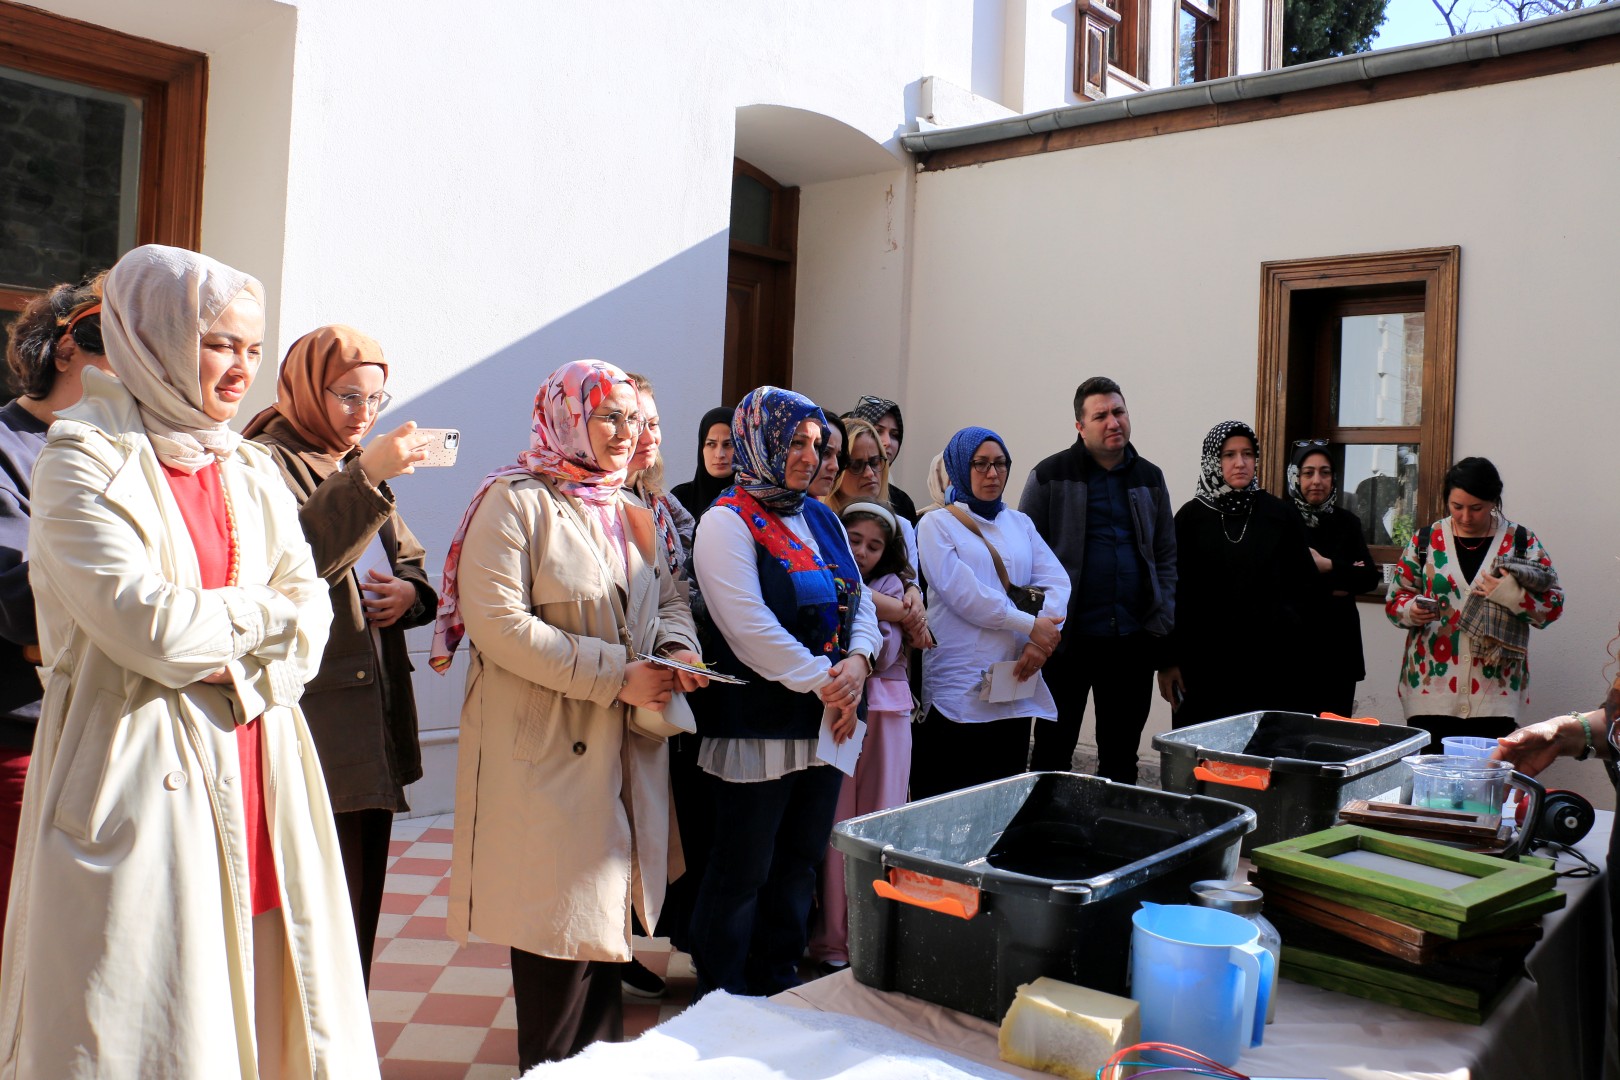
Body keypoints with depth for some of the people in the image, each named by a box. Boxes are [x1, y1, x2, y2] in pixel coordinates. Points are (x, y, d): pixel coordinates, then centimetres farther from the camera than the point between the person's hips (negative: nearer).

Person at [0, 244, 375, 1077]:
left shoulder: (249, 469, 12)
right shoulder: (83, 462, -6)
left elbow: (310, 613, 7)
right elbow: (152, 626, -17)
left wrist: (237, 664, -10)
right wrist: (260, 612, -2)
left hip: (253, 769, 5)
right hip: (138, 775, -5)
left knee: (263, 983, 8)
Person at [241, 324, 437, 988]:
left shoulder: (359, 468, 19)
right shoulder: (267, 462, -6)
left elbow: (412, 565, 24)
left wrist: (410, 591, 1)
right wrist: (365, 479, -26)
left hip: (375, 707, 8)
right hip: (315, 716, -8)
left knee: (362, 892, 14)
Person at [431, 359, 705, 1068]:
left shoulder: (631, 514, 15)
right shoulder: (515, 502, -9)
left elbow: (669, 603, 19)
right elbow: (496, 622, -19)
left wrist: (678, 649, -5)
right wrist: (615, 675, -19)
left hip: (626, 748, 7)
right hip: (546, 752, -7)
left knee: (606, 914, 14)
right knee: (560, 925, 0)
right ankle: (551, 1067, 18)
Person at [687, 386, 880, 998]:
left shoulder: (822, 519, 14)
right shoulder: (728, 522, -9)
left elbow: (859, 604, 13)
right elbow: (750, 629, -19)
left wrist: (857, 661, -7)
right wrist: (825, 681, -17)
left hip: (826, 721, 7)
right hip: (758, 724, -7)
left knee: (799, 863, 15)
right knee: (742, 872, 3)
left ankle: (779, 984, 30)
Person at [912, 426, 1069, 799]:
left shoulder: (1019, 523, 17)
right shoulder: (937, 525, 2)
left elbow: (1056, 581, 4)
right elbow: (962, 592, -11)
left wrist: (1039, 642, -13)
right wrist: (1031, 625, -13)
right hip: (957, 690, -5)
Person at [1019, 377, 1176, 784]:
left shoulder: (1150, 478, 11)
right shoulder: (1050, 476, -2)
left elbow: (1166, 554, 15)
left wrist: (1162, 619, 5)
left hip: (1134, 639, 4)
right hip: (1068, 639, -3)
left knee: (1121, 757, 12)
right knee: (1053, 751, 4)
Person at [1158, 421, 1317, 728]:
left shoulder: (1281, 515, 6)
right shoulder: (1191, 517, 3)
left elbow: (1304, 584, 7)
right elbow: (1173, 590, 1)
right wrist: (1168, 661, -2)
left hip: (1268, 662, 1)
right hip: (1204, 663, -1)